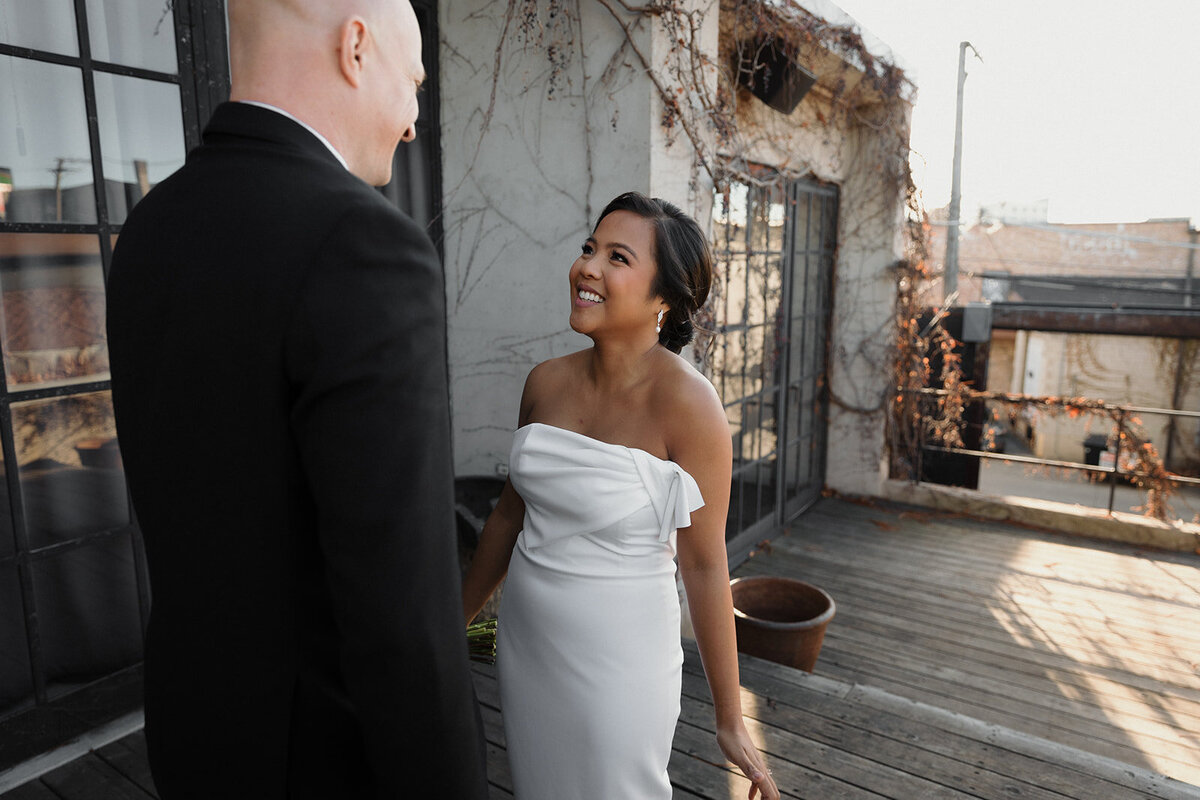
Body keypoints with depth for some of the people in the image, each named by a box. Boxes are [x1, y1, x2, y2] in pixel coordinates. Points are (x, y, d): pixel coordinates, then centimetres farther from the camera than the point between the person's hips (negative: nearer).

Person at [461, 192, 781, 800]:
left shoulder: (687, 403, -20)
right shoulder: (545, 381, -4)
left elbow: (703, 566, -15)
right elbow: (510, 510, 7)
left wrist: (730, 722, -7)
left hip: (618, 658, -5)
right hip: (523, 645, 5)